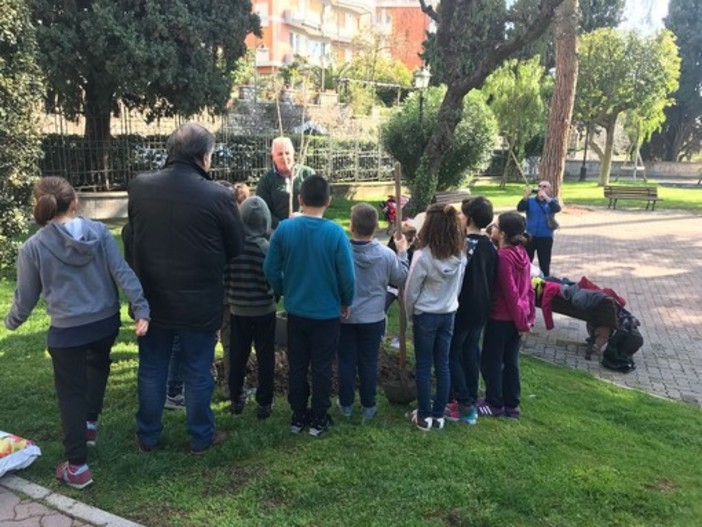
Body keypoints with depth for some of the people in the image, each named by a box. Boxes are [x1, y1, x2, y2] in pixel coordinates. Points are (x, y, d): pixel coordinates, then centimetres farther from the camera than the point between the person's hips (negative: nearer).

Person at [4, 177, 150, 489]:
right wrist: (141, 310, -10)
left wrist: (11, 322, 18)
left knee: (71, 393, 10)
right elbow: (122, 272, -11)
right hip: (106, 323, 3)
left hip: (67, 332, -2)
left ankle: (77, 466, 16)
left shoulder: (32, 247, -10)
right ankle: (90, 423, 42)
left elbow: (26, 297, -1)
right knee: (97, 365, 32)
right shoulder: (98, 231, -6)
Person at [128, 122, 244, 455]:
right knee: (197, 372, 13)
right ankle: (201, 437, 28)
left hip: (152, 299, 3)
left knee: (151, 370, 18)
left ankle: (147, 437, 33)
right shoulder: (217, 196, -18)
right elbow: (236, 247, -6)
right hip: (200, 302, -3)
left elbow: (132, 235, 5)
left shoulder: (139, 187, -8)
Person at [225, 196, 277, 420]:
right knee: (265, 356, 9)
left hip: (237, 309, 3)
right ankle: (264, 403, 15)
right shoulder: (266, 247, -17)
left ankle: (236, 399, 27)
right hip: (264, 309, -3)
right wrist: (275, 296, 6)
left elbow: (224, 277, 0)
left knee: (237, 354, 16)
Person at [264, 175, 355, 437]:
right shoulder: (335, 233, -18)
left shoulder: (284, 229, -11)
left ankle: (298, 417, 28)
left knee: (297, 366, 16)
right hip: (327, 313, -2)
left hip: (295, 311, 3)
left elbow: (271, 269, -5)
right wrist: (346, 302, 3)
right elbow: (347, 276, -15)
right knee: (322, 368, 11)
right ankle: (319, 420, 22)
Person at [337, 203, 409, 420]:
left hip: (344, 317, 0)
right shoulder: (387, 254, -16)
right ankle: (368, 406, 24)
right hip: (373, 318, 0)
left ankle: (346, 404, 25)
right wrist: (402, 252, 12)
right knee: (369, 362, 13)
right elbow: (401, 278, 2)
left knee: (347, 361, 13)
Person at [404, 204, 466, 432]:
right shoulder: (460, 255, -4)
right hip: (448, 315, 5)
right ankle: (439, 415, 20)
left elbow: (411, 291, -12)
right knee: (442, 365, 12)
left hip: (426, 316, -5)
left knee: (423, 366, 7)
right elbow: (458, 288, 6)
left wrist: (410, 315, 3)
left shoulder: (423, 255, -20)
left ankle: (424, 416, 15)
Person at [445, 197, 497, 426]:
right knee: (471, 353, 16)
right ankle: (471, 402, 23)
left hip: (462, 308, -7)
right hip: (481, 308, 7)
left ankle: (464, 406, 4)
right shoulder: (489, 245, 4)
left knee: (453, 355, 4)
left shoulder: (462, 245, -19)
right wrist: (486, 302, 18)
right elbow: (492, 278, 11)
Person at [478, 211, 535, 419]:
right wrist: (527, 318, 11)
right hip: (516, 318, 8)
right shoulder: (521, 253, 4)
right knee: (510, 362, 17)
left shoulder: (503, 256, -20)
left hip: (501, 318, -8)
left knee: (490, 361, 8)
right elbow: (528, 288, 8)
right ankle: (511, 405, 26)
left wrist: (521, 320, -12)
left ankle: (495, 404, 19)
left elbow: (509, 292, -20)